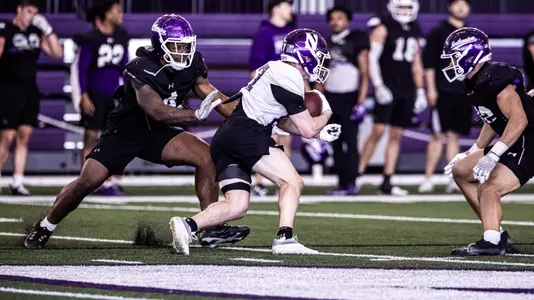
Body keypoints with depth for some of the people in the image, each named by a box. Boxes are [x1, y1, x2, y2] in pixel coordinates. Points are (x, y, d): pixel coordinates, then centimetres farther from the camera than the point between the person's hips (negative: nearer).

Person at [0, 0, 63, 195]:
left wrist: (47, 30, 0)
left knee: (24, 137, 4)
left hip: (30, 90, 6)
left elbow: (58, 53, 10)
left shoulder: (36, 32, 12)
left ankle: (17, 183, 7)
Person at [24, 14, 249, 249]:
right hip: (124, 132, -5)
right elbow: (156, 111, -36)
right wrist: (196, 115, -45)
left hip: (156, 134, 5)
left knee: (206, 157, -13)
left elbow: (210, 95, -9)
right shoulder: (142, 69, -28)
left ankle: (211, 229, -11)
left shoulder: (191, 64, -9)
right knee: (88, 181, -14)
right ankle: (45, 226, 10)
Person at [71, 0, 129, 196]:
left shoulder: (121, 37, 7)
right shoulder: (91, 39, -10)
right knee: (91, 137, -2)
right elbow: (80, 68, -9)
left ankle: (107, 183, 5)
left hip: (114, 94, 5)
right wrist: (83, 96, -14)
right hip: (94, 93, -5)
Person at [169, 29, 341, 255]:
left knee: (236, 206, 5)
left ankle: (188, 225, -10)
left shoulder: (275, 70, 23)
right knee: (292, 182, -8)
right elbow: (308, 129, -5)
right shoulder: (289, 78, -7)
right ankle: (285, 237, -20)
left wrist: (318, 131, 22)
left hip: (224, 137, 9)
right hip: (245, 133, -9)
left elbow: (283, 122, 32)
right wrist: (325, 114, 16)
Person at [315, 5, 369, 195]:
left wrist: (360, 103, -12)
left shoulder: (357, 40, -3)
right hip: (330, 98, 6)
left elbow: (364, 74, -6)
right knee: (336, 144, 5)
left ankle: (351, 184, -9)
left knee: (350, 142, -8)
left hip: (349, 97, -6)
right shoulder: (327, 44, 14)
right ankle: (342, 183, 9)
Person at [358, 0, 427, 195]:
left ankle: (386, 183, 7)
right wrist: (378, 86, -18)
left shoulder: (413, 32, 16)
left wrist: (420, 92, 16)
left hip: (406, 90, 6)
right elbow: (372, 58, -10)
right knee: (378, 131, -14)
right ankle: (358, 173, -7)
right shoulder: (383, 29, -3)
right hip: (387, 88, -6)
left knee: (396, 136, 5)